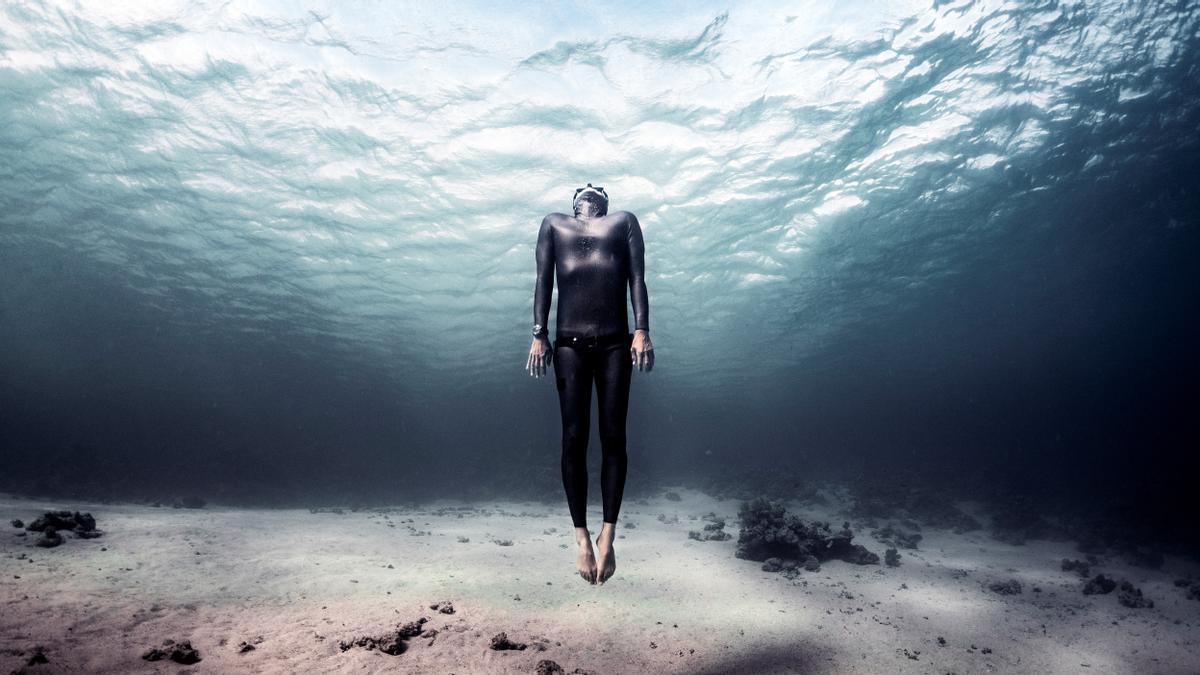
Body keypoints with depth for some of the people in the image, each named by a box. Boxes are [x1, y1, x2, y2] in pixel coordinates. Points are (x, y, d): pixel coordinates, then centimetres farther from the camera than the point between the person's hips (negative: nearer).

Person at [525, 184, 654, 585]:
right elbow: (543, 282, 13)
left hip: (615, 342, 0)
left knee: (613, 437, -3)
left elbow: (637, 278, 8)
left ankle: (608, 534, 4)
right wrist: (538, 336, 2)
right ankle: (582, 536, 4)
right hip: (569, 343, 0)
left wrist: (642, 332, -5)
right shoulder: (554, 224, 22)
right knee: (573, 438, -4)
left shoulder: (624, 221, 19)